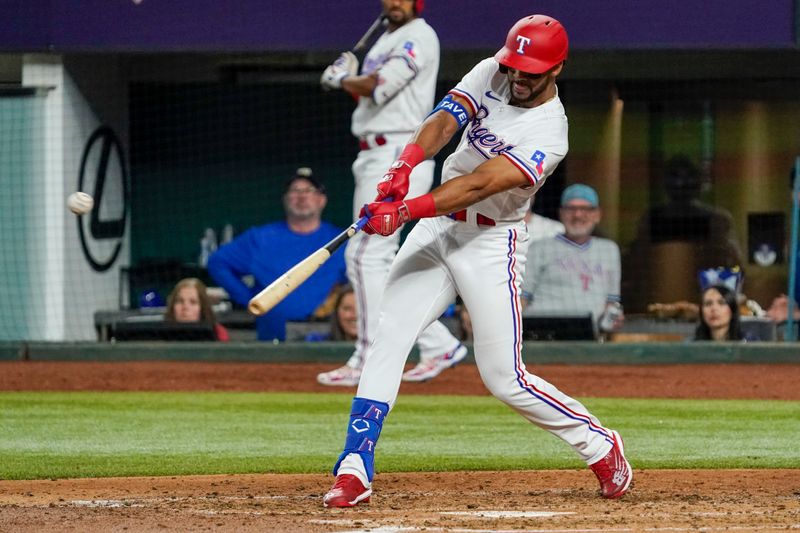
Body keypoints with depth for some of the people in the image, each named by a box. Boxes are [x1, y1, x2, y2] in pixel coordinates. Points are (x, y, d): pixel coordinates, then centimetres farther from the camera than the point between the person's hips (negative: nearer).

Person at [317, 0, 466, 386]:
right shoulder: (385, 40, 20)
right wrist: (349, 80, 5)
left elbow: (380, 86, -20)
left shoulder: (420, 36, -10)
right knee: (370, 258, 11)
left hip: (399, 157, -10)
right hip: (373, 158, 10)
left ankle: (368, 362, -10)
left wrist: (341, 80, -3)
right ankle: (438, 345, 14)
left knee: (367, 254, -12)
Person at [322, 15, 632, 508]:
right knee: (387, 338, -7)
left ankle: (599, 444, 17)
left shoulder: (549, 134, -21)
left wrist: (406, 211, -40)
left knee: (504, 377, -5)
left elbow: (479, 185, -31)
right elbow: (444, 121, -18)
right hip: (436, 228, 5)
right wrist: (405, 168, -38)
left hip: (492, 244, -5)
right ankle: (354, 472, -8)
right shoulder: (492, 73, -3)